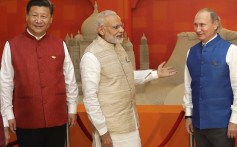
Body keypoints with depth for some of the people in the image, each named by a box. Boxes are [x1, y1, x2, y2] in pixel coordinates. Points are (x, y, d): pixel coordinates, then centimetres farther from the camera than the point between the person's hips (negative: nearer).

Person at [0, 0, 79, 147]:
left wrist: (72, 109, 9)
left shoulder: (60, 45, 1)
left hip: (57, 118, 2)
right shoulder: (12, 45, -4)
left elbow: (70, 79, 7)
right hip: (26, 120, -2)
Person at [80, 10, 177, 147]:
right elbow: (90, 97, -19)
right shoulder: (92, 56, -18)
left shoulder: (118, 47, 8)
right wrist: (102, 131, -19)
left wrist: (155, 74, 20)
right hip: (110, 128, -8)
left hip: (130, 122, 8)